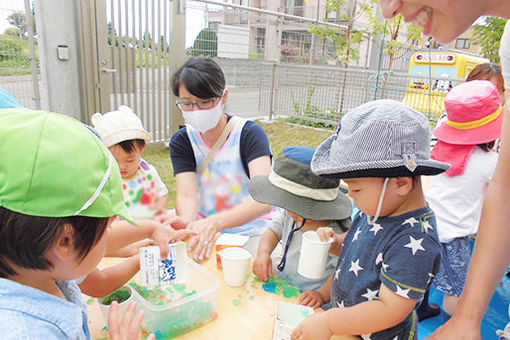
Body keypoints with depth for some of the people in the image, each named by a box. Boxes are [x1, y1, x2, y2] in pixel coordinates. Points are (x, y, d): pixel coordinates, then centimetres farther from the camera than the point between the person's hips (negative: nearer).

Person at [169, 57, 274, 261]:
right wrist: (188, 225, -39)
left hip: (252, 230, -3)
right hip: (205, 230, 3)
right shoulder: (181, 141, -1)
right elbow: (186, 195, -16)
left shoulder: (249, 134, -13)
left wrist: (215, 223, -45)